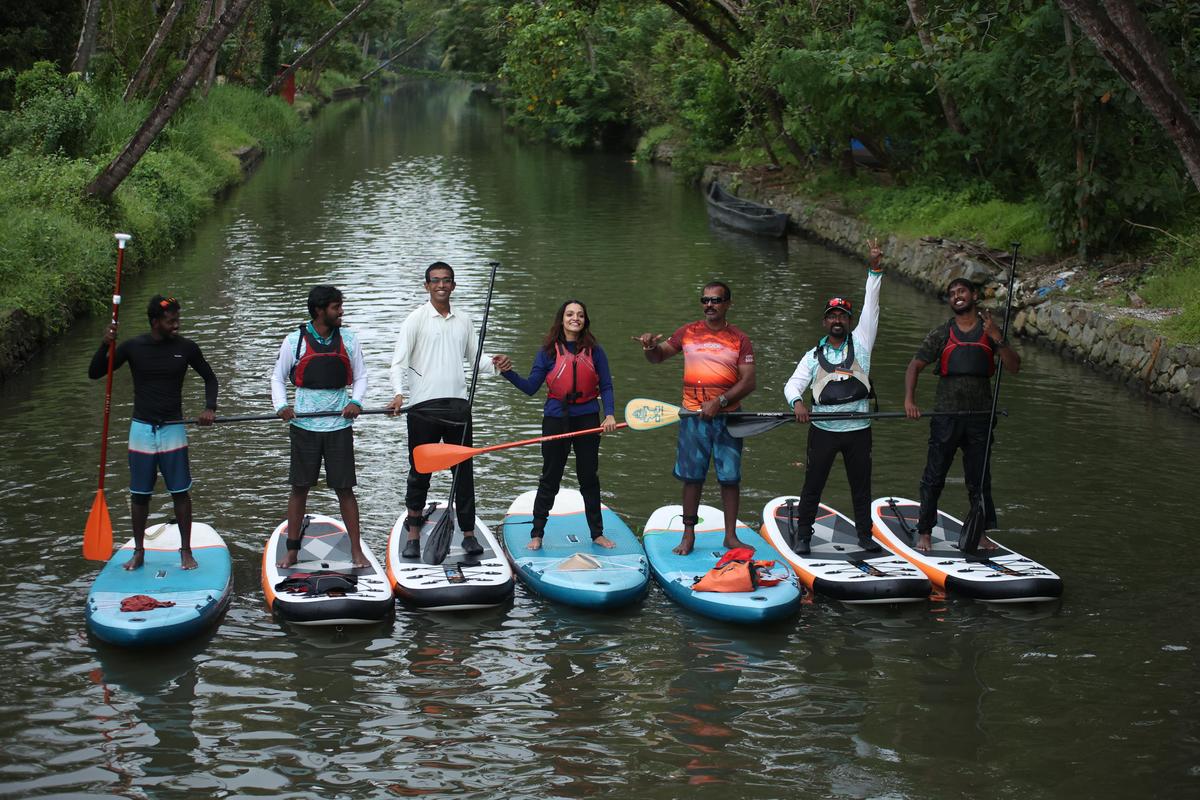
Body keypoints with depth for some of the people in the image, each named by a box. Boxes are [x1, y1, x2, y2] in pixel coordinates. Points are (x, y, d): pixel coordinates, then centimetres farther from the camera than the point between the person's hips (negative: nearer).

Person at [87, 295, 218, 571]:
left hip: (173, 430, 0)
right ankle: (139, 552, 21)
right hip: (141, 430, 0)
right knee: (139, 495, 7)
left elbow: (209, 378, 11)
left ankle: (186, 551, 14)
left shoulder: (186, 348, -4)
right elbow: (94, 373, -2)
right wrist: (105, 345, -19)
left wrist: (209, 408, -6)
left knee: (181, 493, 1)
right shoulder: (133, 347, -5)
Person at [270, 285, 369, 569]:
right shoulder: (295, 340, -1)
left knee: (344, 489, 2)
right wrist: (281, 406, -9)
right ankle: (292, 551, 15)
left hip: (339, 425, 1)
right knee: (299, 488, 6)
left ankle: (357, 550, 8)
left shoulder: (348, 340, 4)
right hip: (304, 425, -1)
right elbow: (278, 377, 8)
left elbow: (360, 377, 13)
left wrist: (356, 402, -6)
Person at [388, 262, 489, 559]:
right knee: (419, 470, 4)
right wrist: (399, 393, -22)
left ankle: (468, 533, 11)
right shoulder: (417, 319, -1)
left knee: (463, 470, 5)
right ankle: (413, 535, 14)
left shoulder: (464, 320, 13)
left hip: (457, 404, 3)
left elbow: (474, 357, 17)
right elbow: (399, 361, -6)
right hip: (423, 405, -3)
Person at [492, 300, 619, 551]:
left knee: (589, 478, 10)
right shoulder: (548, 351, -1)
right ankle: (537, 534, 15)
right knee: (550, 479, 6)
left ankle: (597, 533, 20)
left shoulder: (594, 350, 1)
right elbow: (530, 387, -2)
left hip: (587, 418, 1)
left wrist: (609, 414, -11)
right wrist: (508, 372, -15)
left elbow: (606, 386, 2)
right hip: (556, 419, -1)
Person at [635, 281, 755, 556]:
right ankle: (688, 535, 12)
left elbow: (748, 382, -4)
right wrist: (650, 346, -9)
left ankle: (731, 535, 12)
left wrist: (719, 402, -16)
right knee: (692, 477, 3)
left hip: (727, 416, -1)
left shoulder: (739, 339, 2)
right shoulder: (688, 332, 8)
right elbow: (658, 357, 15)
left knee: (730, 478, 2)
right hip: (693, 416, 1)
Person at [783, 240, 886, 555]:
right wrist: (797, 402, -20)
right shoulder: (813, 356, 10)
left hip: (858, 429, 0)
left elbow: (871, 307, 1)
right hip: (823, 430, 0)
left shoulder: (860, 342, 8)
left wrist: (874, 270, -7)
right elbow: (793, 384, 3)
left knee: (861, 486, 7)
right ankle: (803, 537, 11)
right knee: (812, 485, 3)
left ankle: (865, 535, 18)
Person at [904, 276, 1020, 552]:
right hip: (946, 415, -1)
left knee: (980, 479, 10)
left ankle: (981, 533, 22)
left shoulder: (990, 331, 5)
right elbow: (915, 366, 2)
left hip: (979, 416, 1)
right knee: (933, 478, 2)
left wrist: (998, 339, -18)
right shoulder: (941, 334, 3)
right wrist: (909, 400, -13)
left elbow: (1014, 367, -3)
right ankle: (924, 532, 11)